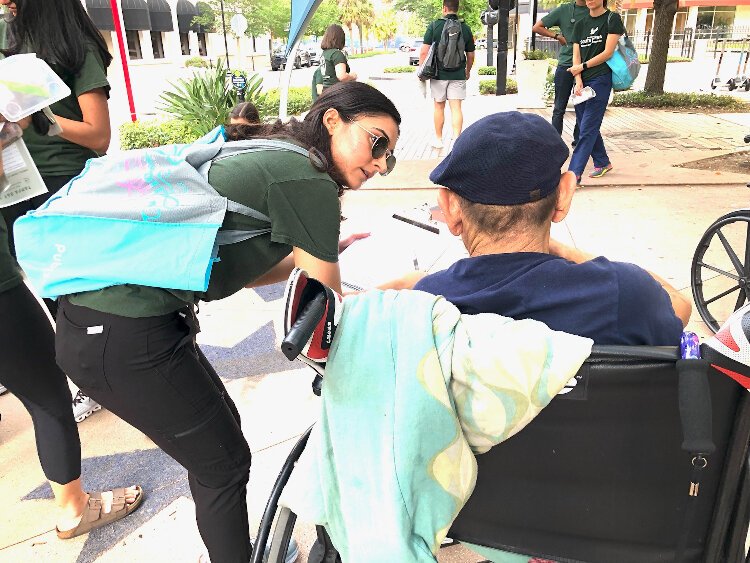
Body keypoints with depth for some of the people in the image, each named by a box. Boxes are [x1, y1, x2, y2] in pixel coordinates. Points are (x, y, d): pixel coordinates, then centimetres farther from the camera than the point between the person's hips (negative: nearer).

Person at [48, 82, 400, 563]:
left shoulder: (269, 156, 13)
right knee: (224, 463, 11)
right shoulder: (309, 181, -14)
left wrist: (322, 250, 23)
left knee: (220, 425, 25)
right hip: (126, 339, -9)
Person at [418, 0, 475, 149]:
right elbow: (471, 55, 10)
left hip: (438, 74, -1)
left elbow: (424, 51, -9)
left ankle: (438, 139, 21)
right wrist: (468, 71, 26)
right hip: (458, 75, 1)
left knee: (439, 106, 11)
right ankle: (456, 139, -7)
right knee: (456, 107, 1)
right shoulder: (465, 28, 4)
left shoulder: (434, 25, -4)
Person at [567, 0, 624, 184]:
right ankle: (602, 162, 30)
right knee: (588, 127, 12)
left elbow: (608, 52, -7)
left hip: (600, 80, -6)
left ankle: (573, 175, -17)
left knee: (587, 129, -11)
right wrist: (578, 81, -8)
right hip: (582, 81, 6)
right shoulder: (580, 24, 14)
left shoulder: (612, 19, -1)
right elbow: (576, 56, 7)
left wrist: (583, 67, -4)